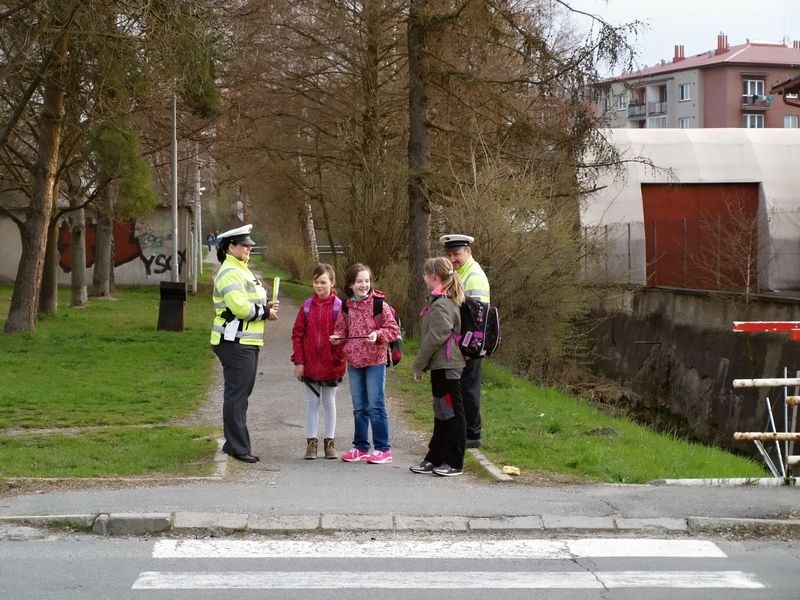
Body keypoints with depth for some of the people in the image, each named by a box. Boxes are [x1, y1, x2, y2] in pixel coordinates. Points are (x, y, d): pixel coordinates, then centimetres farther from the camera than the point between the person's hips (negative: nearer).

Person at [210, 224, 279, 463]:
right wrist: (265, 313, -10)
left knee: (241, 394, 14)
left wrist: (266, 307, 7)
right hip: (234, 343, -11)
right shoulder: (229, 273, -13)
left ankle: (234, 442, 22)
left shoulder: (242, 271, 20)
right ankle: (238, 446, -6)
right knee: (236, 394, -8)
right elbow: (240, 307, -23)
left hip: (247, 342, 11)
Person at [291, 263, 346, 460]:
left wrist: (340, 359, -12)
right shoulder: (307, 306, 1)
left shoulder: (339, 307, -6)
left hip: (331, 365, -2)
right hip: (310, 364, 2)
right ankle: (311, 442, 14)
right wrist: (298, 361, -3)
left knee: (329, 403, 10)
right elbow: (297, 334, 2)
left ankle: (330, 443, 18)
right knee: (312, 403, 8)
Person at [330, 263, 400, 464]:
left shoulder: (379, 303, -8)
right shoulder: (346, 306, 5)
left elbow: (393, 329, -7)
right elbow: (342, 329, 16)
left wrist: (378, 335, -24)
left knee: (376, 405, -4)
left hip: (375, 360, -5)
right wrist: (337, 337, -4)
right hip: (354, 361, 5)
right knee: (359, 407, 14)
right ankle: (360, 447, 23)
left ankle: (383, 449, 2)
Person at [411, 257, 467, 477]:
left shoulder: (442, 305, -17)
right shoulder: (447, 301, 15)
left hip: (446, 366, -10)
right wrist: (422, 364, 19)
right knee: (442, 413, 15)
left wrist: (418, 365, -11)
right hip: (442, 366, 10)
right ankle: (435, 459, 24)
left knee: (451, 412, -3)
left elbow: (434, 338, -19)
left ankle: (454, 462, 3)